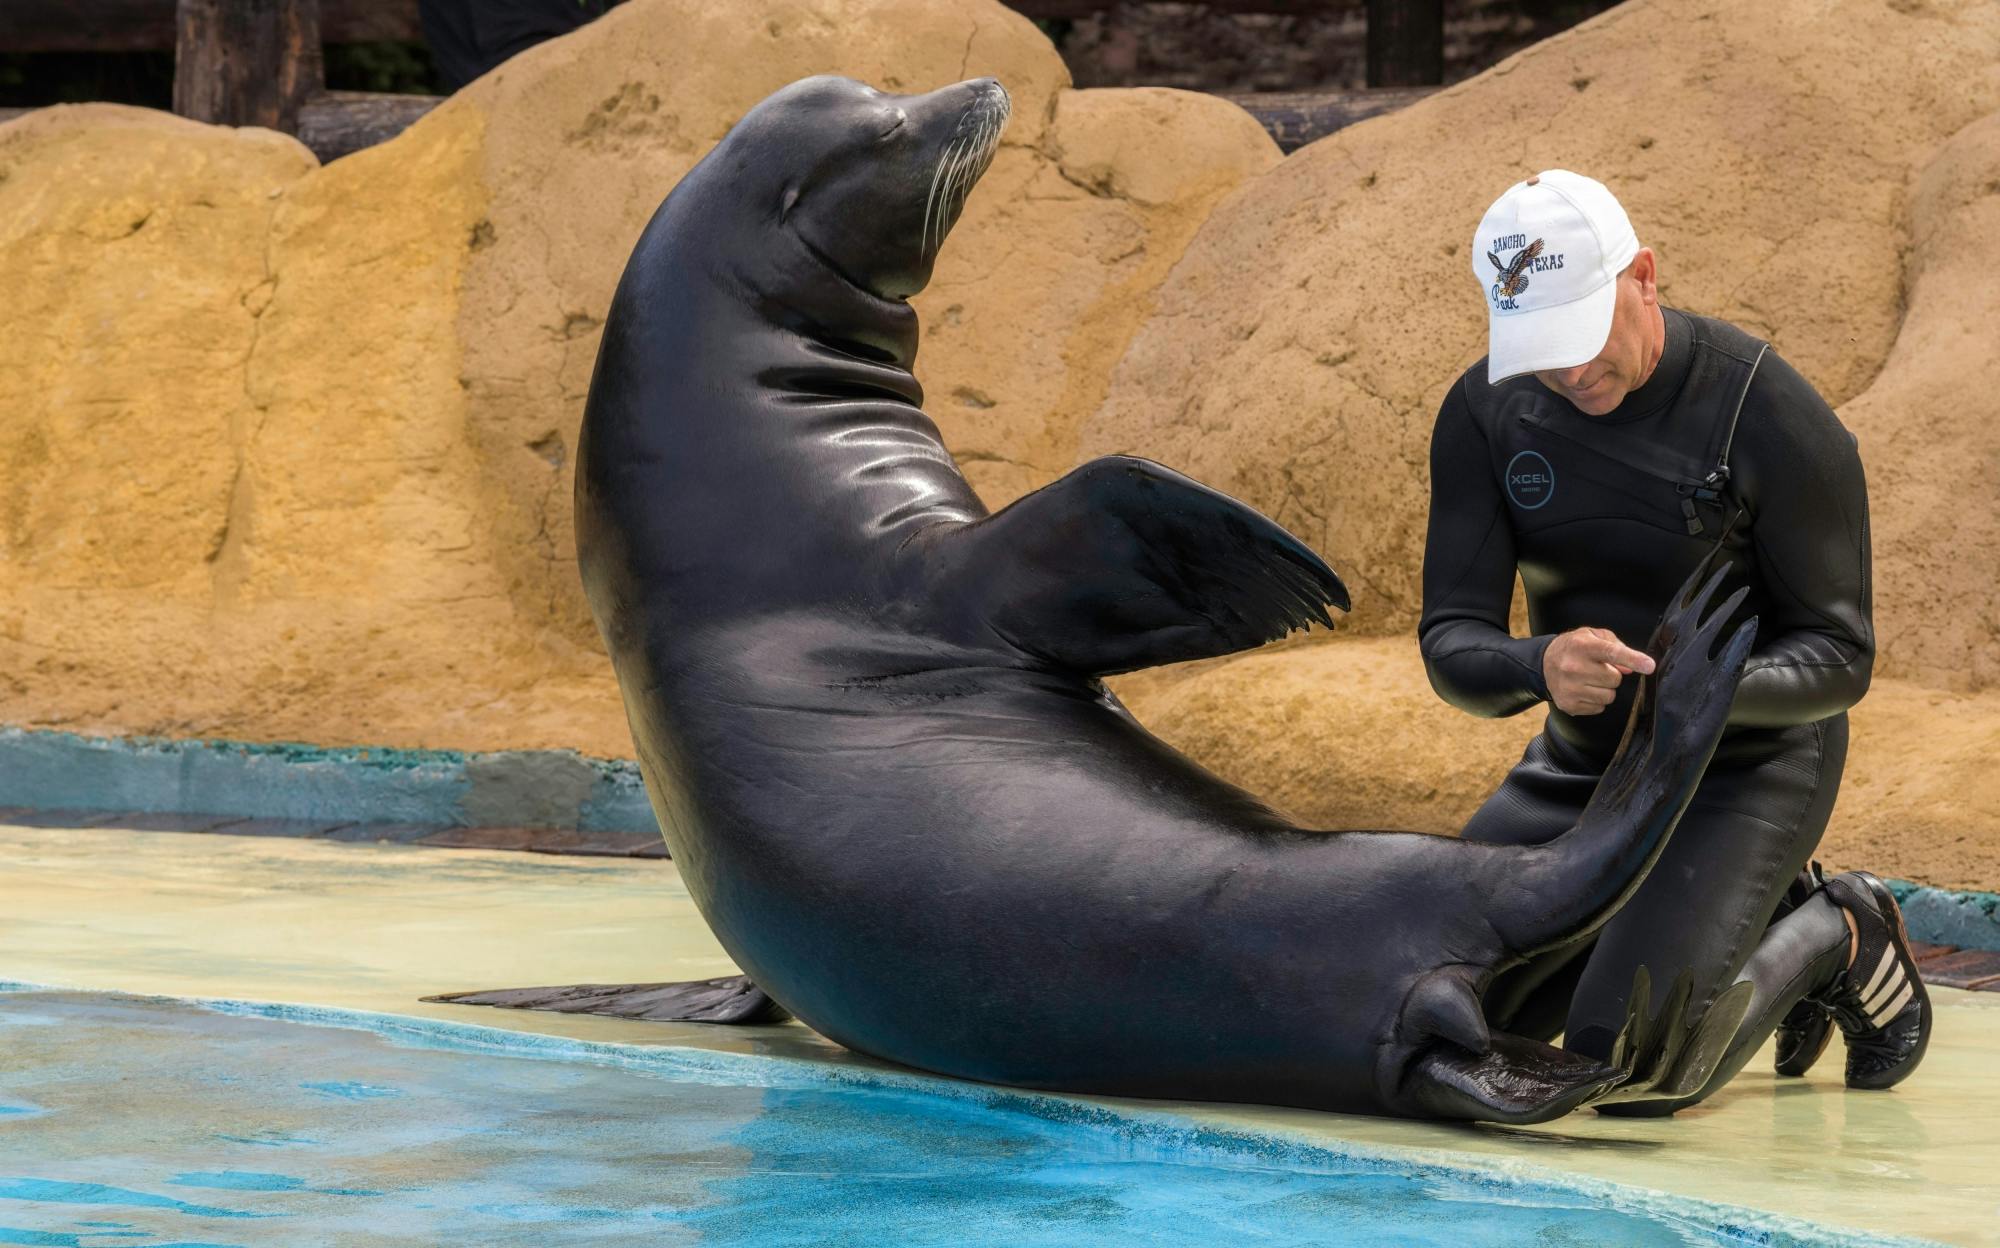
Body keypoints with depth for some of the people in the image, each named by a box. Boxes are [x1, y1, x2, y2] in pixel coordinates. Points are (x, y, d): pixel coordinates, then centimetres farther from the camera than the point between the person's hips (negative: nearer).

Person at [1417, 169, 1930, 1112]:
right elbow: (1451, 646, -16)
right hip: (1581, 760, 6)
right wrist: (1539, 666, -40)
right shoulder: (1485, 413, -11)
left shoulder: (1777, 421, -24)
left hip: (1749, 764, -6)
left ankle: (1837, 940, 8)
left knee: (1624, 1069, -22)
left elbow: (1837, 658, -19)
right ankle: (1745, 921, 17)